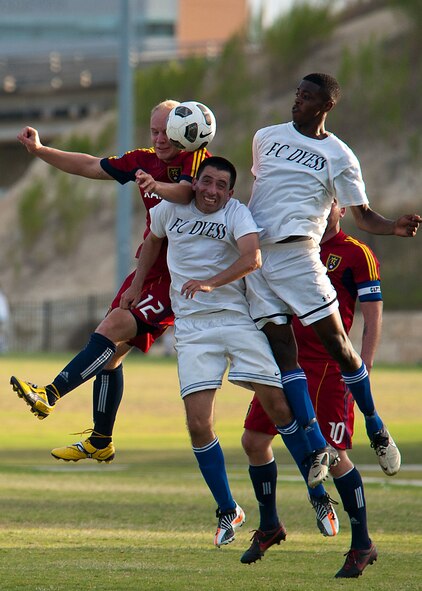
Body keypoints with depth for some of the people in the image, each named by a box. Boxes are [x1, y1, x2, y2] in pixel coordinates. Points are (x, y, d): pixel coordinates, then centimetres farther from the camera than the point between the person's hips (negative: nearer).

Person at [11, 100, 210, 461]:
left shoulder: (196, 159, -9)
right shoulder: (144, 160, 12)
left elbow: (186, 191, -31)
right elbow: (90, 167, 17)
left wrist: (158, 186, -51)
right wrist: (40, 151, 9)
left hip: (179, 276, -8)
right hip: (149, 269, 8)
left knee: (112, 330, -21)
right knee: (112, 350, 6)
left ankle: (50, 395, -26)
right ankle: (101, 443, 15)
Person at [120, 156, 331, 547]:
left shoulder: (237, 214, -5)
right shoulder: (170, 209, 7)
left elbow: (252, 258, -23)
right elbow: (153, 240, 30)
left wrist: (211, 283, -34)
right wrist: (137, 285, 26)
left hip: (238, 319, -2)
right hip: (192, 328, 2)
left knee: (279, 406, -8)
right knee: (198, 424, -8)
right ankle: (228, 512, 8)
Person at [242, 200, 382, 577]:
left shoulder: (357, 255, -4)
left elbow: (373, 317, -6)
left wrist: (363, 369, -14)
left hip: (328, 368, -7)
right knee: (254, 440, 6)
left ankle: (362, 544, 4)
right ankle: (268, 526, 26)